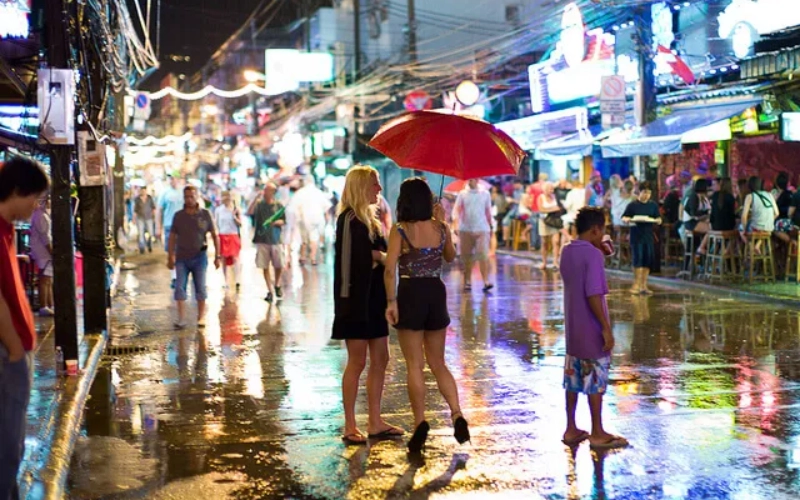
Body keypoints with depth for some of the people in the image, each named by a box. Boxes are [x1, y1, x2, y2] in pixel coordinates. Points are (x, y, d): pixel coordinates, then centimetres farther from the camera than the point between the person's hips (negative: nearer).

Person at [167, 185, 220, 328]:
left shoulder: (205, 214, -1)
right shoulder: (178, 216, 3)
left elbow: (215, 236, 3)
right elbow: (172, 237, 6)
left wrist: (217, 256, 0)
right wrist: (170, 257, 4)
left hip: (199, 257, -1)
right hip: (182, 257, 1)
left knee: (200, 288, 4)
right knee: (179, 287, -5)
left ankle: (201, 317, 14)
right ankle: (181, 318, -4)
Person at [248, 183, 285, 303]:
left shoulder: (279, 206, 5)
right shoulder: (259, 204, 2)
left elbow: (283, 221, 7)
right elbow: (249, 212, -15)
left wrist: (275, 222, -13)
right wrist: (256, 199, -22)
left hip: (275, 239, 0)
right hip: (261, 239, 0)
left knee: (279, 266, 0)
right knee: (265, 267, 2)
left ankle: (277, 285, 28)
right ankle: (270, 291, 11)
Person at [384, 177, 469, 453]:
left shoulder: (400, 230, -10)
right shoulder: (440, 228, 1)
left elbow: (390, 269, -17)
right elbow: (451, 257, 20)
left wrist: (391, 301, -11)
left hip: (410, 295, -4)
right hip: (436, 293, 4)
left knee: (415, 365, 5)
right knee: (438, 363, 15)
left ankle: (420, 424, 3)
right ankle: (457, 416, 1)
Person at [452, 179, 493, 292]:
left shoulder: (485, 194, 7)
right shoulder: (462, 194, 6)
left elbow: (488, 211, 14)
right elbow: (457, 209, -1)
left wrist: (490, 226, 17)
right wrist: (455, 221, -18)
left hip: (482, 229, -1)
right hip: (466, 229, 1)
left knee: (483, 255, -14)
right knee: (467, 257, 6)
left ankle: (486, 282, -19)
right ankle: (467, 281, 16)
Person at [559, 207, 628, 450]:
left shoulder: (567, 252, 7)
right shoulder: (593, 254, -18)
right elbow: (593, 295, -23)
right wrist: (606, 328, -19)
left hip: (572, 330, 8)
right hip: (592, 332, -8)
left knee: (573, 380, 13)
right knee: (595, 382, 1)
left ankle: (571, 429, 19)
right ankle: (597, 433, 10)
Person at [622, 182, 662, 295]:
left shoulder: (653, 205, 8)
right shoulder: (633, 205, -1)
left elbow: (659, 220, 9)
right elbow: (623, 218, -1)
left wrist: (656, 220, -13)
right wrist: (628, 220, -22)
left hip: (649, 235, 4)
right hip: (636, 235, -4)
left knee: (648, 259, 3)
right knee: (638, 258, -10)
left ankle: (643, 285, 13)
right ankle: (636, 284, -1)